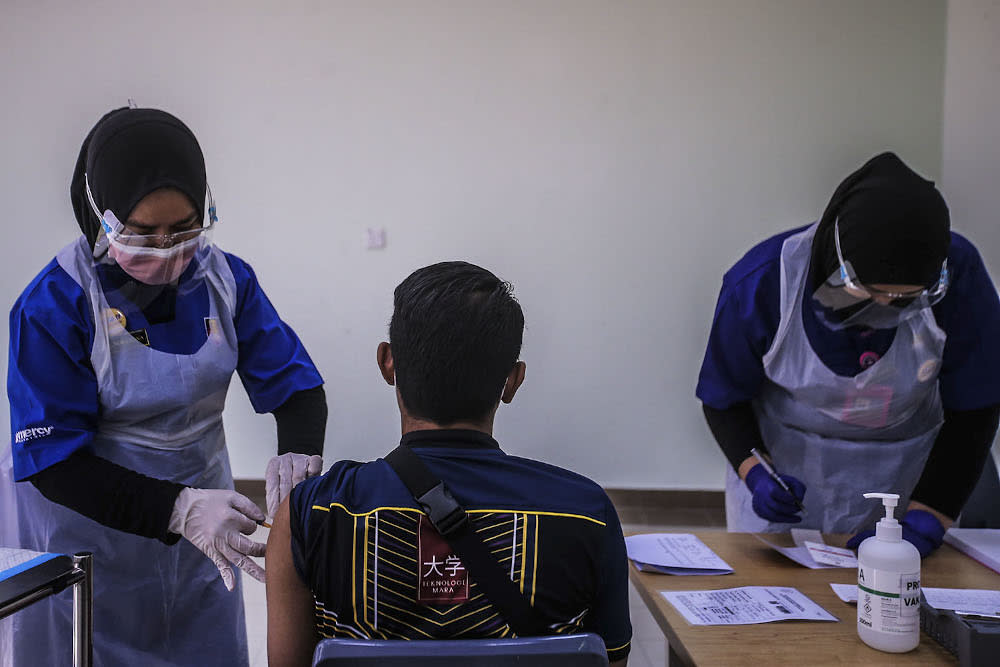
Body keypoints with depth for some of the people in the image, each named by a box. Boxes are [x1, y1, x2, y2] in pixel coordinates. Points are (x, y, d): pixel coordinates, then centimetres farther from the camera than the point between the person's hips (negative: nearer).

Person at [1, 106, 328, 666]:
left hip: (200, 521, 4)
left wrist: (298, 452, -26)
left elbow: (296, 385, -3)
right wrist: (178, 509, -32)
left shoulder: (225, 279, -7)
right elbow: (53, 463, -20)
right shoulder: (53, 305, -19)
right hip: (88, 533, -4)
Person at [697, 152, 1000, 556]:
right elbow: (724, 398, -10)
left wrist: (922, 526, -19)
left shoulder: (958, 272, -23)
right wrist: (755, 474, -28)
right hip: (780, 459, 0)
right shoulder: (761, 283, -24)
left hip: (903, 469, 1)